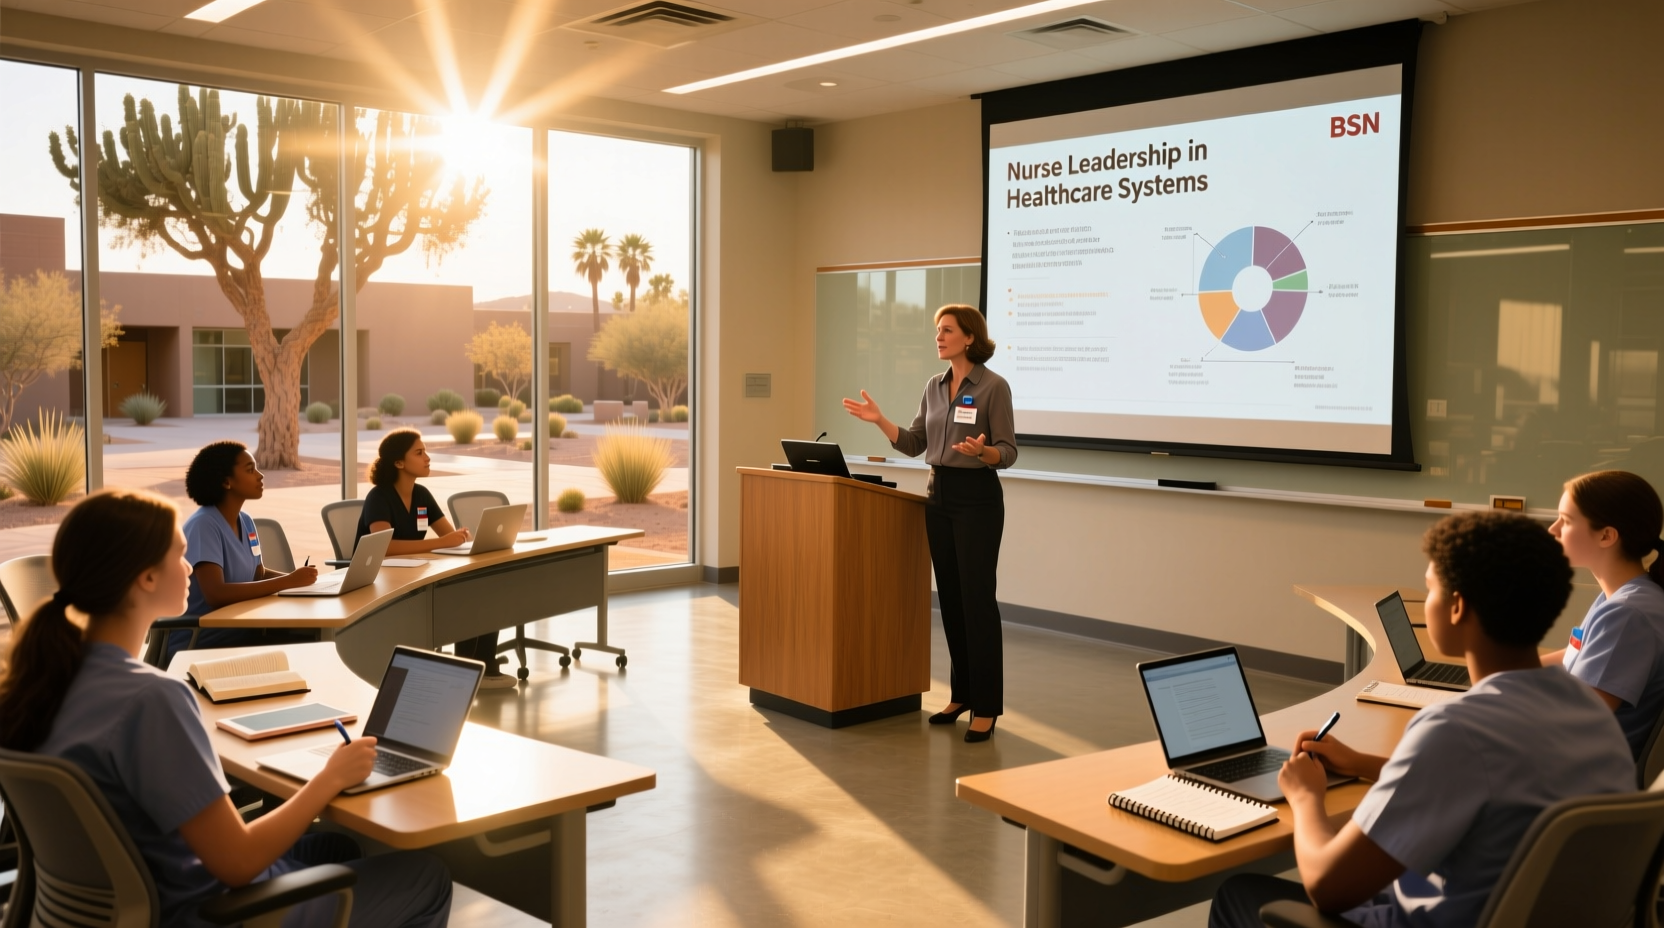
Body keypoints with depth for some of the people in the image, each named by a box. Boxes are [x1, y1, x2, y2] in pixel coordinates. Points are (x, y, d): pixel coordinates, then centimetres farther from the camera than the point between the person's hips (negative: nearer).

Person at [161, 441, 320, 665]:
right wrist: (288, 582, -28)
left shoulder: (245, 521, 8)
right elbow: (216, 594, -29)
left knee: (312, 639, -12)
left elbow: (259, 574, 17)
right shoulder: (203, 525, -18)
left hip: (238, 631, 8)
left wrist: (295, 578, -4)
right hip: (199, 645, -8)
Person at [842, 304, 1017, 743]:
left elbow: (1009, 453, -12)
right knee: (950, 598, 10)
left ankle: (985, 707, 1)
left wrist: (981, 451, -32)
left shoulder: (994, 386, -11)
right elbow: (914, 445, 12)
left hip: (977, 497, -7)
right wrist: (879, 420, 1)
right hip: (939, 495, 7)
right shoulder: (934, 386, 10)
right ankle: (961, 694, 21)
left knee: (977, 598, -6)